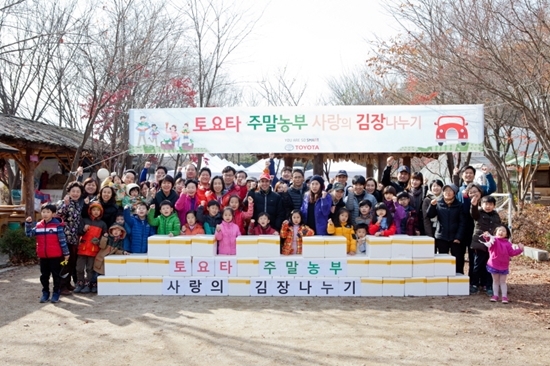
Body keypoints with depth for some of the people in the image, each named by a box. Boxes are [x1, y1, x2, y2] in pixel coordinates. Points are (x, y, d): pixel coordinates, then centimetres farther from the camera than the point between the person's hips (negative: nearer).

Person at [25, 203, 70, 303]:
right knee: (44, 275, 14)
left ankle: (56, 293, 16)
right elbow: (29, 234, 5)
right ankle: (45, 293, 26)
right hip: (43, 256, 5)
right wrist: (28, 223, -9)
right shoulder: (38, 225, 6)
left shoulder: (57, 225, -10)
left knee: (56, 275, 6)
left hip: (56, 256, -5)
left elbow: (62, 240, -9)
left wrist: (66, 253, -8)